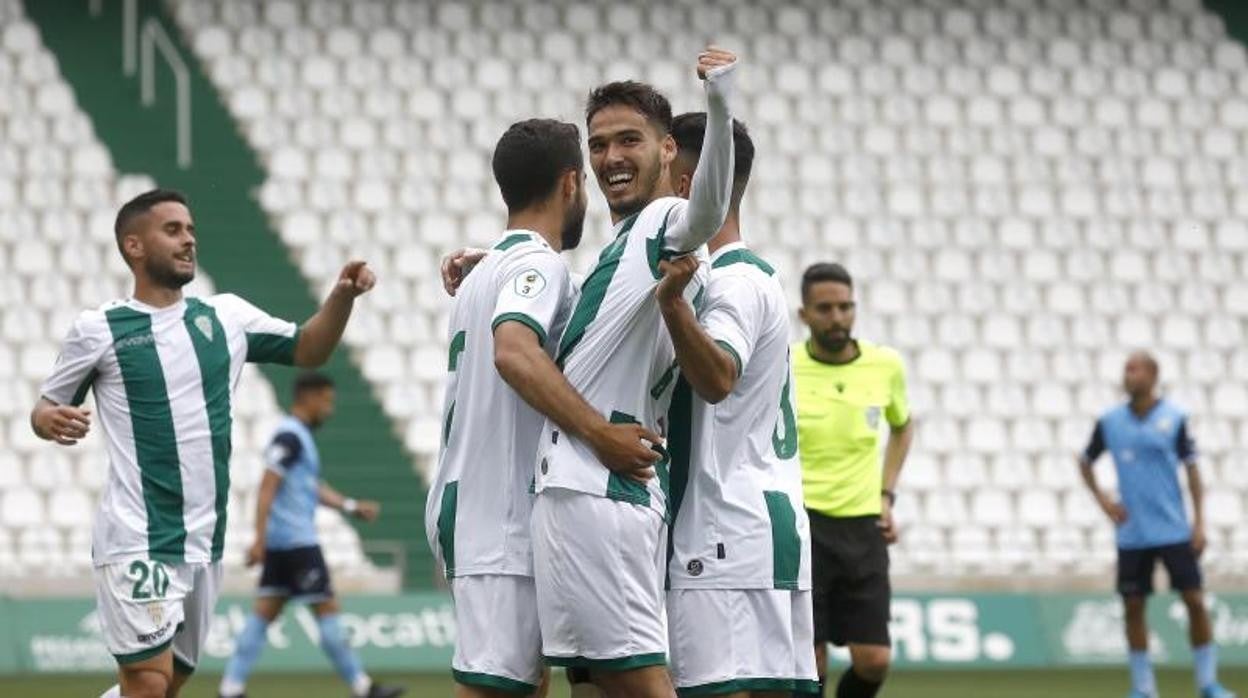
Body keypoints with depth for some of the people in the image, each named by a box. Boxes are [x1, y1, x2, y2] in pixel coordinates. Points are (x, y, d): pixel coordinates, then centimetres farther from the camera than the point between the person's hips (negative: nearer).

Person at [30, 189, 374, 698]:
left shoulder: (225, 317, 9)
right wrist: (51, 422, -19)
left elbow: (308, 349, 18)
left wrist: (342, 295, 0)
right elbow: (46, 408, 5)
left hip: (204, 543, 6)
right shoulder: (99, 329, -3)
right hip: (136, 541, -6)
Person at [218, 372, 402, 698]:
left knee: (265, 612, 6)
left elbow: (314, 487, 24)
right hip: (296, 541, -10)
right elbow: (267, 488, -19)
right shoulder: (290, 437, -13)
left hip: (280, 541, 10)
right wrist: (260, 539, -23)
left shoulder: (298, 436, 18)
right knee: (327, 610, -5)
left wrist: (352, 507, 18)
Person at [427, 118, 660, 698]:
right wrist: (600, 433, -33)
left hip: (464, 503, 10)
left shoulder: (486, 269, 21)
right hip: (504, 518, -10)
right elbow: (514, 352, -29)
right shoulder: (539, 263, -10)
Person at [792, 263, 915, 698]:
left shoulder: (886, 365, 2)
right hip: (801, 524, -3)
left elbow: (902, 425, 23)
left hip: (863, 526, 3)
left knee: (873, 661, -4)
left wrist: (886, 495, 14)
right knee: (809, 662, -8)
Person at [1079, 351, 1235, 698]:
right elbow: (1085, 462, 17)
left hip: (1174, 530, -2)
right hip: (1132, 534, 2)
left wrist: (1199, 523, -4)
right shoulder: (1110, 421, 3)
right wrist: (1102, 500, 2)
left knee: (1194, 600, -5)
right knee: (1133, 605, 2)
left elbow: (1191, 470, 1)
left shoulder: (1174, 418, -2)